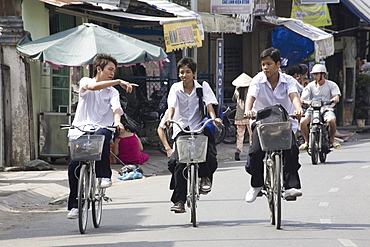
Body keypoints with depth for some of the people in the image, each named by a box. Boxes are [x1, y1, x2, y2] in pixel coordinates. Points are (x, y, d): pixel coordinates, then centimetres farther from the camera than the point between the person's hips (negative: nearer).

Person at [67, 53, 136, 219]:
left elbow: (116, 108, -3)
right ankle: (74, 205, -3)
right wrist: (118, 82, -18)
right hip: (81, 129, 0)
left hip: (101, 129, 0)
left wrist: (117, 122, -25)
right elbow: (92, 86, -15)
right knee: (74, 165, -15)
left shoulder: (112, 92, 16)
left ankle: (105, 176, -28)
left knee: (102, 136, -37)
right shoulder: (85, 81, 10)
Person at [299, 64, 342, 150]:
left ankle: (331, 140, -9)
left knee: (331, 120, -34)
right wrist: (301, 101, -25)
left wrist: (335, 99, -31)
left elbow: (336, 96, -6)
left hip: (326, 109, -2)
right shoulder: (310, 86, 9)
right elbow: (303, 97, -1)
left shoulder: (331, 85, 6)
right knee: (303, 122, -26)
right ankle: (307, 141, -5)